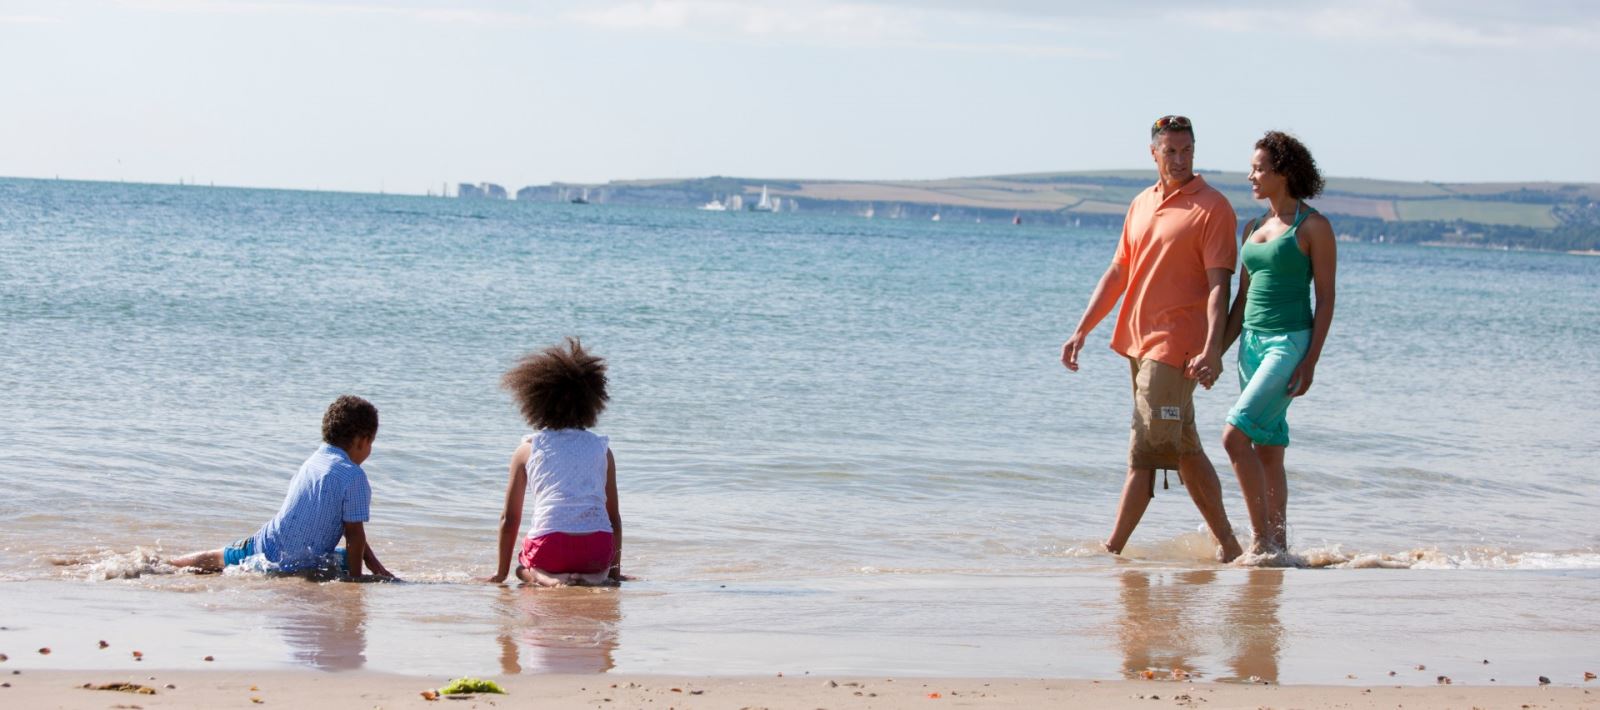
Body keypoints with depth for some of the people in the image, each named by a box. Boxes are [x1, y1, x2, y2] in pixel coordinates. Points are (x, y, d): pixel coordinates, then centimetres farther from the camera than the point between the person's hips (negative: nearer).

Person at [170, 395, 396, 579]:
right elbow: (354, 533, -14)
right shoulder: (355, 477, -16)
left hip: (265, 545, 8)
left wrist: (372, 560, 13)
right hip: (298, 565, -8)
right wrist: (354, 578, -5)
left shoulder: (314, 461, 12)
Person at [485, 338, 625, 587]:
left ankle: (547, 579, -4)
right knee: (598, 572, 35)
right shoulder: (601, 448, 16)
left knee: (525, 569, 31)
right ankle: (594, 578, -1)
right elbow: (614, 515, 17)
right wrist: (615, 569, 26)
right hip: (597, 553, 2)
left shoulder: (527, 449, 12)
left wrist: (502, 573, 22)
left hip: (550, 546, -2)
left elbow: (509, 518, 13)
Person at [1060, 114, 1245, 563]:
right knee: (1183, 451, 12)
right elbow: (1118, 273, 19)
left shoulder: (1212, 208, -7)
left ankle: (1112, 549, -7)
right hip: (1138, 341, 8)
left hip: (1176, 345, -8)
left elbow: (1218, 285, -14)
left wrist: (1212, 350, -24)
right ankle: (1227, 544, 19)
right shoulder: (1141, 205, 15)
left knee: (1145, 451, -9)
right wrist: (1082, 331, 14)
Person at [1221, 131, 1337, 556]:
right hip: (1252, 342, 7)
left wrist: (1310, 362, -15)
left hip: (1290, 343, -7)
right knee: (1267, 453, 8)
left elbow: (1326, 298, -8)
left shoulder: (1313, 227, -6)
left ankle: (1262, 538, -12)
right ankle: (1277, 545, 13)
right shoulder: (1253, 229, 14)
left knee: (1235, 436, -19)